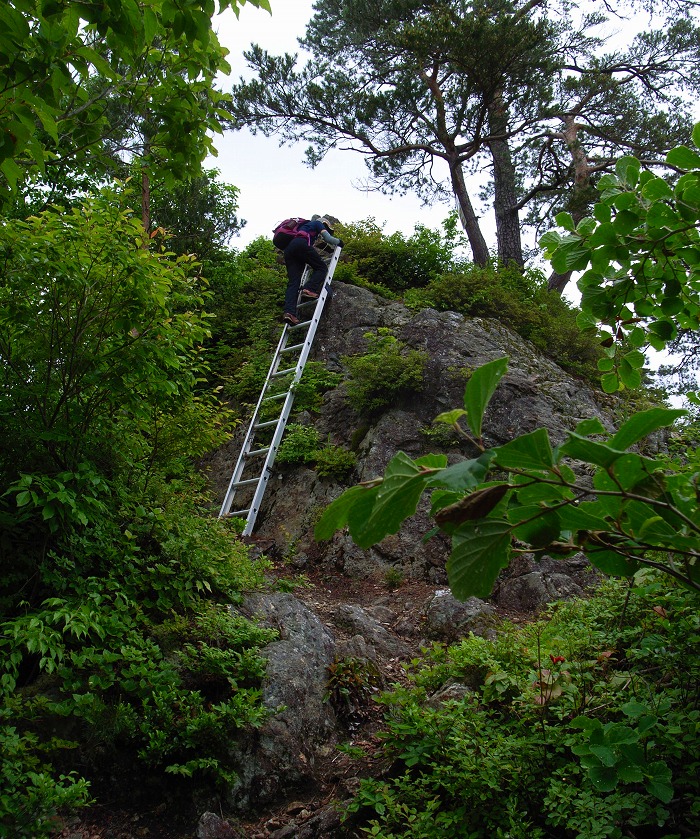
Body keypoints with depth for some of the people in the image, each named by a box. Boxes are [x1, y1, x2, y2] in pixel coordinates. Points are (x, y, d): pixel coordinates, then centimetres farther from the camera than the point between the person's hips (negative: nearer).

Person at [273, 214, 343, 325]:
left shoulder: (307, 225, 42)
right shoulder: (318, 223, 21)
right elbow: (328, 239, 9)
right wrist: (338, 242, 28)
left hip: (287, 249, 7)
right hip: (300, 244, -7)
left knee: (293, 282, -5)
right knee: (322, 268, 3)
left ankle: (289, 312, -24)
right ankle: (309, 290, -23)